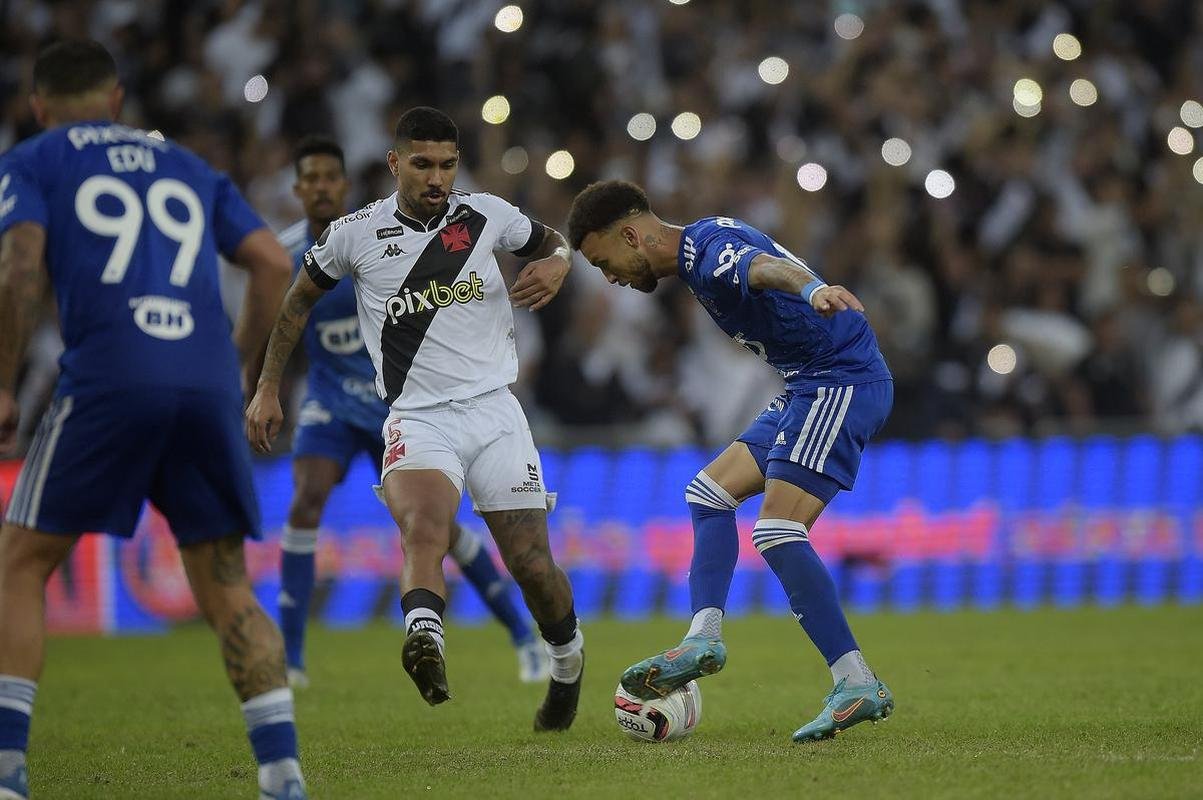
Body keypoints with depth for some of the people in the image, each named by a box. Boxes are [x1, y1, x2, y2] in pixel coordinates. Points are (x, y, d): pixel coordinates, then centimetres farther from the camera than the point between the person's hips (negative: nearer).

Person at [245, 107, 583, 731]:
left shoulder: (487, 216, 3)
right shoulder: (355, 234, 0)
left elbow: (551, 241, 22)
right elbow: (299, 299, 16)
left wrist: (556, 264, -2)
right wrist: (267, 388, 13)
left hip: (493, 410, 2)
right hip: (416, 418, -2)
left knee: (533, 567, 0)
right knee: (423, 529, -33)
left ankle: (568, 661, 31)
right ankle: (426, 645, -58)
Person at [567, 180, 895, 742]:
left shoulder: (710, 251, -19)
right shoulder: (702, 244, 15)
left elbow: (766, 266, -41)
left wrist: (811, 290, -63)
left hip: (842, 380, -11)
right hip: (810, 388, 11)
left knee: (777, 532, -17)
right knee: (711, 491, 14)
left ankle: (858, 685, -17)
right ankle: (703, 640, 6)